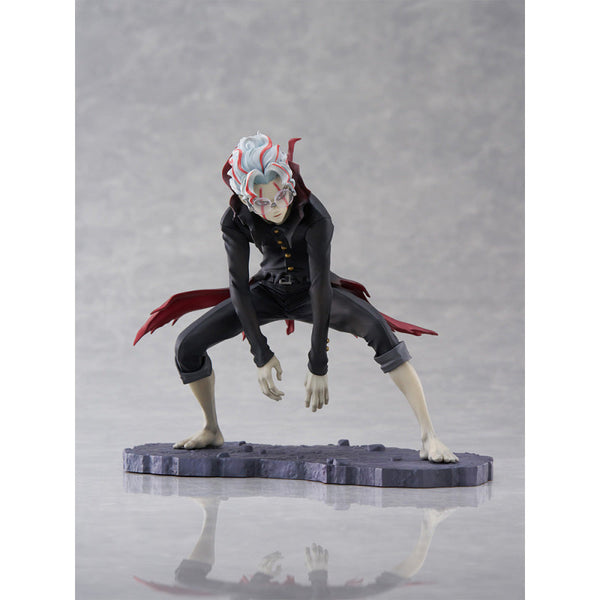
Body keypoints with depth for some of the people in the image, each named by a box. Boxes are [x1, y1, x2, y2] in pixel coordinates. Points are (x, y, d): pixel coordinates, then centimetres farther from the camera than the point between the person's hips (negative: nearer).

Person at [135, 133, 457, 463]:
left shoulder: (314, 215, -32)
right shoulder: (236, 221, -23)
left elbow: (321, 285, -33)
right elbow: (238, 285, -17)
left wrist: (318, 364, -34)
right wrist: (261, 354, -20)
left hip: (310, 292, -3)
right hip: (270, 291, 3)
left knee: (378, 329, -33)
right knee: (187, 346, -11)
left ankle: (428, 435, -32)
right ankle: (211, 430, 15)